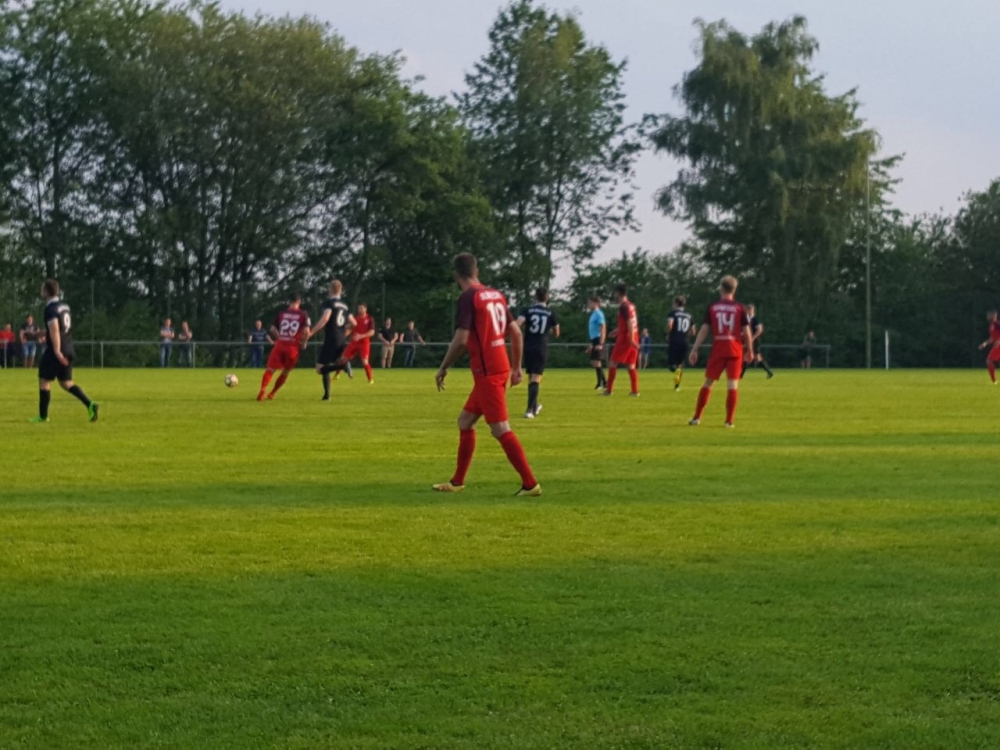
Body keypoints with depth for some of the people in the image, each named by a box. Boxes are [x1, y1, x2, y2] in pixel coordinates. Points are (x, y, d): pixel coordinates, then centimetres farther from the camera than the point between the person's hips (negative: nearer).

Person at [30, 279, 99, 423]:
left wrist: (57, 351, -31)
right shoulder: (64, 306, 14)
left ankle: (43, 415, 9)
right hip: (68, 350, 8)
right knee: (66, 383, 13)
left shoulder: (50, 309, -14)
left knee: (44, 380, 5)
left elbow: (54, 330, -25)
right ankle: (89, 404, -5)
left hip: (57, 351, -8)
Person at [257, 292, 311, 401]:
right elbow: (306, 331, -12)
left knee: (270, 369, -1)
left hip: (280, 345, 1)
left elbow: (273, 329, 6)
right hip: (293, 347, -1)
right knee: (286, 372, 17)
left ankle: (263, 389, -24)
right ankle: (272, 393, 19)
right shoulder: (303, 315, -1)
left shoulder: (282, 313, 7)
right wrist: (304, 343, 4)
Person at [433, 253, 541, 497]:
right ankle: (457, 482, 23)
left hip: (486, 372, -9)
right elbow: (516, 332, 14)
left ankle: (530, 484, -10)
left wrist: (443, 368, -5)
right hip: (500, 368, 9)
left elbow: (461, 340, -18)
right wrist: (517, 367, 22)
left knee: (501, 429, -8)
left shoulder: (468, 298, -12)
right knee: (465, 420, 18)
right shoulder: (496, 295, 11)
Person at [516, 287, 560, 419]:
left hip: (528, 348, 2)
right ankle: (529, 410, -17)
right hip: (542, 349, -2)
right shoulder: (551, 314, 2)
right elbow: (556, 334, 13)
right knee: (536, 379, -5)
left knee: (531, 378, 17)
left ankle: (534, 407, 31)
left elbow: (517, 324, -15)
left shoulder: (528, 311, 1)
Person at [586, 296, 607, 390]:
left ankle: (601, 383, -6)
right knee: (593, 363, 10)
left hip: (598, 341, -10)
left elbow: (603, 329, -17)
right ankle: (604, 382, 16)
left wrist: (600, 344, -24)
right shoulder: (593, 314, 18)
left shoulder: (598, 314, -11)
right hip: (594, 340, 10)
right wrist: (592, 344, 25)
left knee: (596, 362, -10)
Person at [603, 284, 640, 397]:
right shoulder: (631, 306, 13)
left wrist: (631, 339, -25)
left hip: (625, 339, -8)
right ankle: (635, 390, 2)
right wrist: (618, 330, 31)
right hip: (633, 339, 8)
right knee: (631, 365, 8)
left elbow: (630, 323, -22)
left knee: (613, 363, 0)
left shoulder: (623, 307, -14)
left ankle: (609, 390, 1)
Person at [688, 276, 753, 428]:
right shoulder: (740, 308, 0)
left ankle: (697, 417, 9)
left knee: (708, 383, 9)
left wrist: (695, 350, 2)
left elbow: (704, 330, 0)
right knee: (732, 385, 1)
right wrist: (750, 350, 12)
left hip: (718, 349, 1)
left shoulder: (712, 307, 2)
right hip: (735, 350, -1)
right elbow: (746, 331, -1)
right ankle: (729, 420, -1)